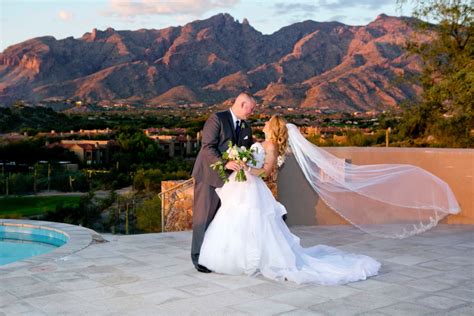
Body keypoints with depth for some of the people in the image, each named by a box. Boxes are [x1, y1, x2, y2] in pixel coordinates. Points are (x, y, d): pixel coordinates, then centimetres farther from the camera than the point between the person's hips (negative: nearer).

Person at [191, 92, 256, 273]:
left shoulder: (246, 127, 13)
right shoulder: (217, 119, -10)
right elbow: (208, 147, -17)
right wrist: (225, 163, -30)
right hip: (209, 176, -6)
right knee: (204, 217, -1)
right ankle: (199, 258, 8)